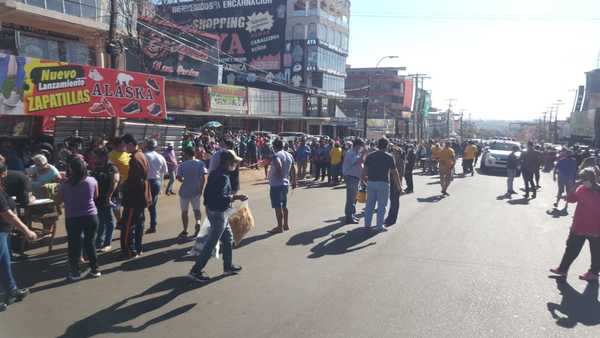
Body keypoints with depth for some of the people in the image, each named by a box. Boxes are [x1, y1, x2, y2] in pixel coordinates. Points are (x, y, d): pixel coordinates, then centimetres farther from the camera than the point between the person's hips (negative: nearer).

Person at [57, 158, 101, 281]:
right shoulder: (92, 181, -8)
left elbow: (60, 199, 2)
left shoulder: (65, 184, -13)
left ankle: (75, 272, 15)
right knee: (90, 242, 13)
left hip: (72, 218, -2)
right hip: (91, 216, 2)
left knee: (74, 244, 9)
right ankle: (94, 269, 20)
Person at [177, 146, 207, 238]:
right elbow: (203, 178, -11)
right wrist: (201, 189, -3)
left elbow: (179, 178, -12)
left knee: (184, 211, 13)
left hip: (185, 191, -1)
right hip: (196, 190, 1)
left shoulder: (182, 165, -10)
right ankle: (198, 223, -11)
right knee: (196, 209, 17)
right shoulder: (200, 163, -6)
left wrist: (185, 180, 9)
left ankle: (185, 231, 21)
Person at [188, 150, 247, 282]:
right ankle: (196, 271, 6)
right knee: (211, 243, -1)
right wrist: (236, 197, -22)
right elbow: (221, 198, -29)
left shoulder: (214, 173, 8)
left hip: (211, 209, 10)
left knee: (228, 238, 20)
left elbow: (208, 192, 13)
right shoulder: (223, 177, -21)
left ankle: (228, 266, 31)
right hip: (218, 213, -10)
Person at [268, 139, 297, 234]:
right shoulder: (289, 155, 10)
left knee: (278, 206, -1)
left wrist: (279, 176, -20)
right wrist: (293, 181, 21)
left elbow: (279, 166, -35)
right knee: (284, 206, 18)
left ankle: (280, 227, 4)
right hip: (285, 184, 9)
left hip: (276, 184, -9)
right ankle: (286, 225, 26)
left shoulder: (276, 155, -15)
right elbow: (293, 170, 14)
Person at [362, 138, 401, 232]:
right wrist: (398, 185, 5)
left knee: (369, 204, 13)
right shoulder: (389, 157, -5)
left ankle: (367, 224, 17)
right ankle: (380, 226, 8)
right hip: (383, 183, -4)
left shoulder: (370, 156, 4)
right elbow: (394, 172, -4)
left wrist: (364, 178, 20)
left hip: (371, 183, 4)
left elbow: (364, 170, 5)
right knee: (382, 206, 5)